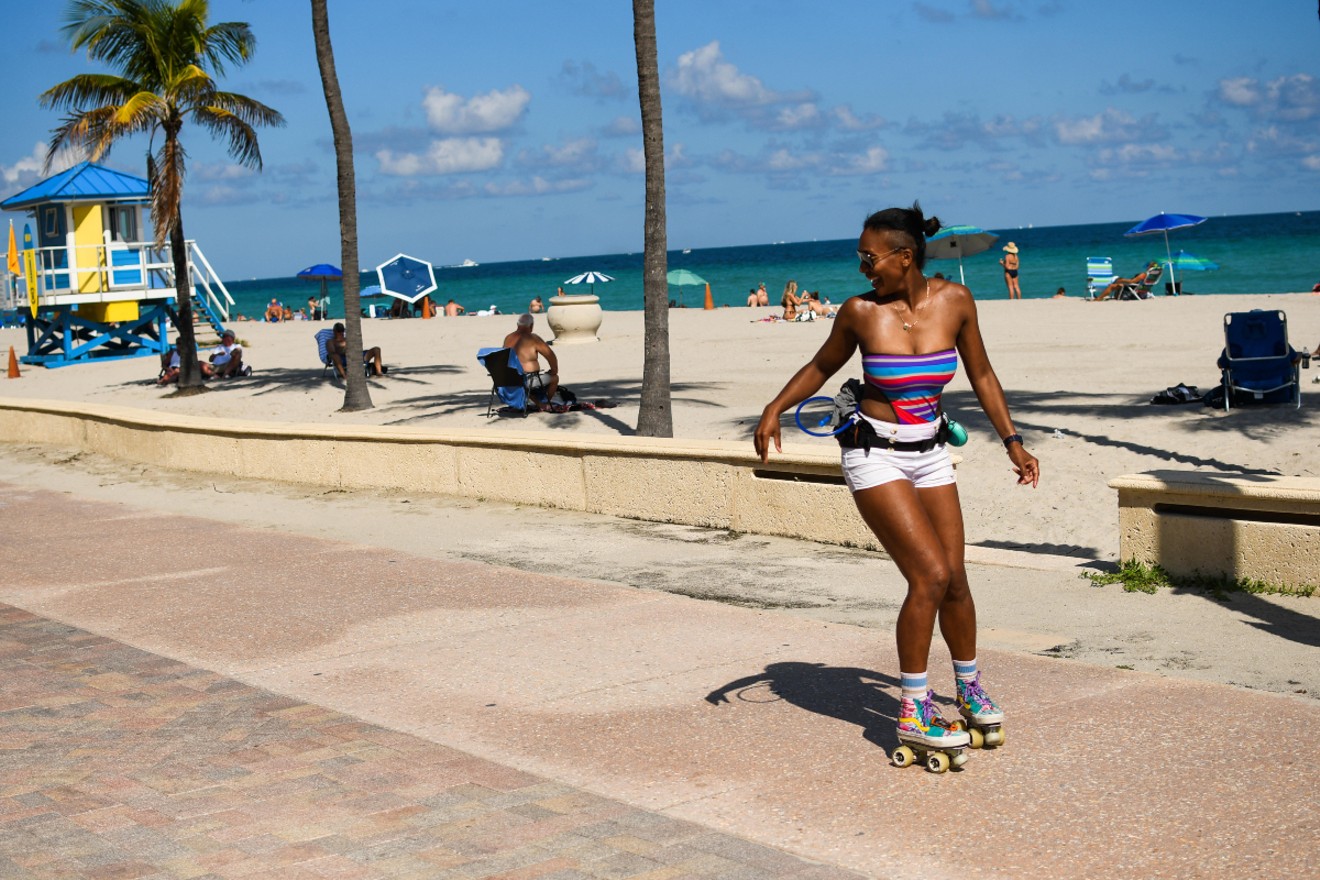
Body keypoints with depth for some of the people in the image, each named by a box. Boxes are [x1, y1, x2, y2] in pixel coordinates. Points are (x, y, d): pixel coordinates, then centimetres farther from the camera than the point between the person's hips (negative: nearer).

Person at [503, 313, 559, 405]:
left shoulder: (508, 338, 5)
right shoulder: (533, 339, -13)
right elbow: (551, 356, -12)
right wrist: (554, 371, 6)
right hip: (528, 381, -7)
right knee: (554, 378, 19)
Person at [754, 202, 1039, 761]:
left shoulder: (954, 301, -5)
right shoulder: (860, 312, -10)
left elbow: (981, 376, 7)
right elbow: (822, 367, 7)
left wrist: (1012, 441, 6)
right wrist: (774, 410, -5)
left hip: (930, 453, 4)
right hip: (875, 455, -4)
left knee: (954, 580, 6)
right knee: (929, 575, -14)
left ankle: (970, 690, 31)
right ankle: (913, 713, -3)